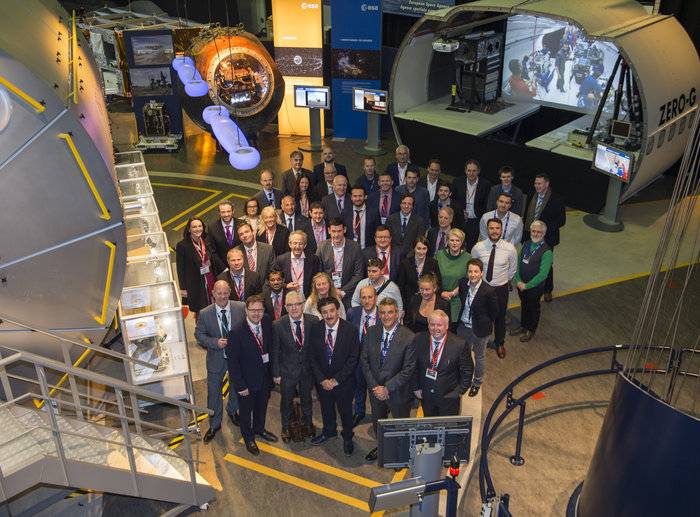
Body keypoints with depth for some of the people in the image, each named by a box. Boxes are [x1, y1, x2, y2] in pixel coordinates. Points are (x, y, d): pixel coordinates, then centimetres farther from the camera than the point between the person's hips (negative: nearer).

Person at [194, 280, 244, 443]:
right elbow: (199, 335, -6)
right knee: (214, 392, 10)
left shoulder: (241, 308, -15)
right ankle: (214, 424, 32)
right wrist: (215, 343, -22)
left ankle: (232, 411, 53)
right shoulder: (205, 314, -15)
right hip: (216, 358, -1)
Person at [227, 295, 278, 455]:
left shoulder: (267, 323, -11)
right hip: (247, 380, -5)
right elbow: (232, 362, -21)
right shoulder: (236, 333, -27)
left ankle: (259, 429, 55)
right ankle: (248, 437, 44)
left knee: (262, 406, 27)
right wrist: (240, 386, -19)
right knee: (246, 410, 19)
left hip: (265, 376, 5)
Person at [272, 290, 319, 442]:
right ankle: (286, 427, 46)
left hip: (307, 369, 2)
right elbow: (275, 351, -10)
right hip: (287, 371, -1)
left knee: (307, 399, 25)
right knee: (286, 401, 20)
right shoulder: (278, 325, -20)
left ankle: (308, 424, 51)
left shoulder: (313, 321, -16)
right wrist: (276, 373, -7)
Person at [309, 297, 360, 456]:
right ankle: (329, 431, 49)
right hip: (323, 380, 3)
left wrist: (336, 380, -17)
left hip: (344, 381, -2)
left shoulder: (350, 330, -18)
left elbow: (353, 359, -15)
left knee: (345, 410, 15)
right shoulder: (315, 329, -10)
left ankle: (347, 438, 40)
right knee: (326, 407, 22)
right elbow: (312, 356, -4)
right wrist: (322, 379, -11)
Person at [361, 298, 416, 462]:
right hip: (375, 389, 4)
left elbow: (409, 369, -20)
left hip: (398, 392, -4)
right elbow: (364, 360, -3)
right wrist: (375, 386, -11)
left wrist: (387, 388, -20)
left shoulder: (409, 338, -21)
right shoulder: (371, 333, -7)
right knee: (377, 422, 24)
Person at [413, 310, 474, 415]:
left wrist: (460, 391, -7)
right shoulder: (419, 340, -11)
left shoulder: (459, 344, -19)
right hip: (426, 395, 2)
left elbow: (467, 370, -7)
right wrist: (416, 387, 0)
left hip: (449, 397, -2)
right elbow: (413, 366, 1)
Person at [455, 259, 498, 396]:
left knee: (479, 357, 18)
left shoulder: (489, 291, -26)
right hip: (463, 326, 4)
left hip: (480, 330, -4)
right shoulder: (463, 283, -11)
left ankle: (477, 383, 42)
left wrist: (484, 323, -3)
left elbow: (495, 312, -11)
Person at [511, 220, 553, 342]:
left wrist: (527, 285, -18)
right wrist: (518, 281, -9)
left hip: (535, 286, -5)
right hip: (521, 284, 5)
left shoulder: (546, 251, -22)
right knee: (523, 305, 23)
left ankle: (531, 330, 37)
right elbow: (518, 263, 2)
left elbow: (542, 274, -22)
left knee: (533, 307, 17)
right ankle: (523, 326, 45)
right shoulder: (526, 244, -3)